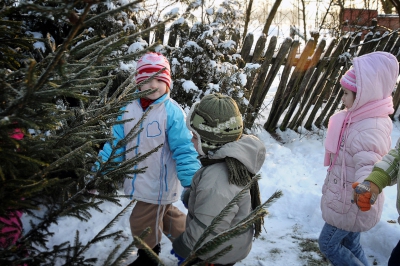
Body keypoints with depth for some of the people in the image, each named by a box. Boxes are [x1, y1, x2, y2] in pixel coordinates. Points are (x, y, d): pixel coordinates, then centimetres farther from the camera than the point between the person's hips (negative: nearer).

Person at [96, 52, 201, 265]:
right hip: (140, 181, 6)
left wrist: (192, 183, -22)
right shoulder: (128, 109, -2)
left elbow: (183, 150, -19)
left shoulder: (172, 111, -20)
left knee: (143, 223, 8)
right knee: (164, 214, 26)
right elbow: (116, 143, 1)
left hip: (159, 184, -6)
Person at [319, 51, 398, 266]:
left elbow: (368, 165, -39)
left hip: (350, 204, -9)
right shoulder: (360, 118, 1)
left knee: (328, 243, 11)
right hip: (348, 200, 9)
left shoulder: (370, 130, -30)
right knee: (350, 243, 24)